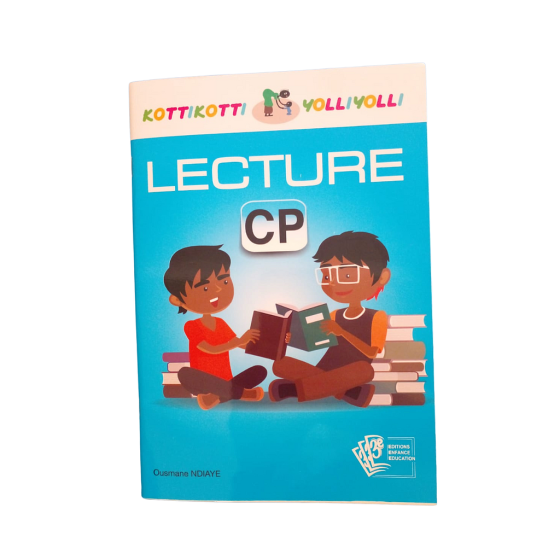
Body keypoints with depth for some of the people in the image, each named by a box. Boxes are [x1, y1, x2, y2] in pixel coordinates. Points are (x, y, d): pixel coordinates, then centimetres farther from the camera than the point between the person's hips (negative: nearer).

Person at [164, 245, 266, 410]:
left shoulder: (221, 323, 7)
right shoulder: (191, 326, -11)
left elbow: (242, 345, 12)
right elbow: (211, 349, -22)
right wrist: (239, 340, -32)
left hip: (225, 382, 5)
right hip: (205, 383, -5)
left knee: (260, 371, -9)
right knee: (184, 374, -36)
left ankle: (218, 396, -22)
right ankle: (241, 392, -32)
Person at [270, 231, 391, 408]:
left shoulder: (377, 317, -3)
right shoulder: (334, 316, 11)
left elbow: (372, 352, -13)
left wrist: (342, 331, -22)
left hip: (349, 377, -5)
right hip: (323, 373, 5)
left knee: (364, 368, -38)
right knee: (279, 364, -12)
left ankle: (295, 388, -32)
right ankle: (346, 391, -20)